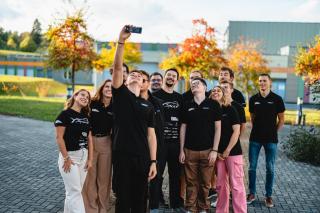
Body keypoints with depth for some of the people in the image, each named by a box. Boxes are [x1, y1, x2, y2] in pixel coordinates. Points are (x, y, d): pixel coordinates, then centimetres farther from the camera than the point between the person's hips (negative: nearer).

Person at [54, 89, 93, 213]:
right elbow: (59, 137, -14)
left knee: (75, 190, 13)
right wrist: (66, 158, -17)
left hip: (83, 156, 7)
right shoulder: (65, 114, -9)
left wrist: (90, 159, 6)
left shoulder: (86, 117, 11)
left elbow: (89, 139, 11)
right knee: (74, 191, -5)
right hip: (70, 156, -6)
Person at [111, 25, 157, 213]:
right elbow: (117, 68, -11)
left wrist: (153, 161, 0)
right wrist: (121, 41, -20)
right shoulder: (120, 94, 4)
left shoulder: (148, 105, 10)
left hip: (142, 157, 3)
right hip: (122, 155, -3)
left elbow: (151, 134, 7)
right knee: (123, 197, 5)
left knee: (140, 198, 10)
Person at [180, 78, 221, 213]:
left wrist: (214, 150, -6)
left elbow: (218, 128, 0)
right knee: (191, 182, 5)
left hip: (207, 151, -1)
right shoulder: (187, 106, 8)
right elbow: (183, 128, 10)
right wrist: (181, 150, 5)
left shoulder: (213, 104, 1)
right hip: (190, 151, 2)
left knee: (205, 183, 5)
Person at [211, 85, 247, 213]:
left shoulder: (230, 109, -3)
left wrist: (227, 151, -12)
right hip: (218, 153, 4)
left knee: (236, 185, -3)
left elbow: (236, 131, -8)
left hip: (233, 152, -4)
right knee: (221, 184, 9)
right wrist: (216, 151, -2)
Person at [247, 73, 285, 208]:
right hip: (255, 138, 2)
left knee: (270, 168, 4)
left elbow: (281, 119, 3)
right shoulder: (253, 99, 3)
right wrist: (257, 130, 8)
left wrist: (274, 132, 2)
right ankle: (252, 193, 17)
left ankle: (268, 196, 16)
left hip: (271, 139, -2)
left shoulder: (277, 99, -3)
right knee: (252, 167, 5)